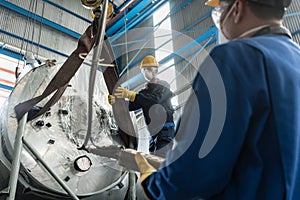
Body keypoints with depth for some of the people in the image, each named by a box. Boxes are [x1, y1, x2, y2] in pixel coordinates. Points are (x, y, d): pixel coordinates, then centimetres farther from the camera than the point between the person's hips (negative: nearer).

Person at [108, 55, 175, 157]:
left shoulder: (163, 85, -3)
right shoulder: (145, 91, 17)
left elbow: (156, 99, -24)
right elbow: (132, 105, 5)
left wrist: (131, 94, -34)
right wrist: (116, 101, -15)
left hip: (165, 129, -7)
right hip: (153, 131, 7)